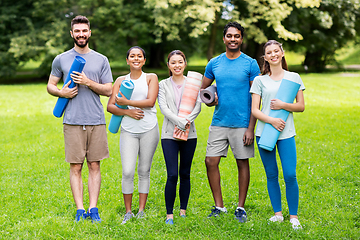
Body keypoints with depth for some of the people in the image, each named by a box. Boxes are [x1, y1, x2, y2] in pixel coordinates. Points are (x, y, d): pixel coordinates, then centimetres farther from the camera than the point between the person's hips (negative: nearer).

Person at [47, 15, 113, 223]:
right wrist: (61, 92, -7)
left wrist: (88, 82, -10)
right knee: (76, 167, 0)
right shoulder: (61, 59, 9)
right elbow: (50, 86, 15)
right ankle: (80, 210, 5)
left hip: (96, 121, 1)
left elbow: (109, 90, 5)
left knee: (95, 166, 3)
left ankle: (93, 209, 8)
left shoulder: (101, 60, 9)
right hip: (73, 121, 0)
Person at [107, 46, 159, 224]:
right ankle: (128, 212, 4)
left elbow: (150, 102, -9)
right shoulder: (121, 80, 12)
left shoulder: (151, 78, 7)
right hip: (128, 131, 1)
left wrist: (126, 102, -9)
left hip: (149, 130, -1)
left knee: (144, 171, 4)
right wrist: (127, 112, -12)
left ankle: (141, 210, 13)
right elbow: (110, 106, 5)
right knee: (127, 172, -8)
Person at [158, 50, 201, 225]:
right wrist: (181, 122, -18)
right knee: (172, 175, -9)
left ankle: (183, 210, 19)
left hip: (189, 134, 1)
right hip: (169, 134, -1)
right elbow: (164, 109, -5)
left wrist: (187, 122, -18)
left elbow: (197, 107, -2)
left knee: (185, 174, 7)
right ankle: (169, 214, -2)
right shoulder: (163, 85, 6)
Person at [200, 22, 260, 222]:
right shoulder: (214, 63, 8)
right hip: (219, 122, 3)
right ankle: (219, 206, 12)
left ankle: (241, 208, 16)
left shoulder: (250, 64, -3)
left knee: (243, 163, 4)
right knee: (211, 161, -1)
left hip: (242, 123, -3)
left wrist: (251, 128, -11)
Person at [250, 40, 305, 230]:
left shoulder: (293, 77, 7)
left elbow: (301, 106, 5)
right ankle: (278, 213, 18)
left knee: (290, 175, -7)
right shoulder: (259, 80, 6)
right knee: (271, 175, 6)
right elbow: (254, 110, 1)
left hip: (286, 133, -1)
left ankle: (293, 216, 6)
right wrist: (272, 120, -16)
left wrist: (283, 105, -13)